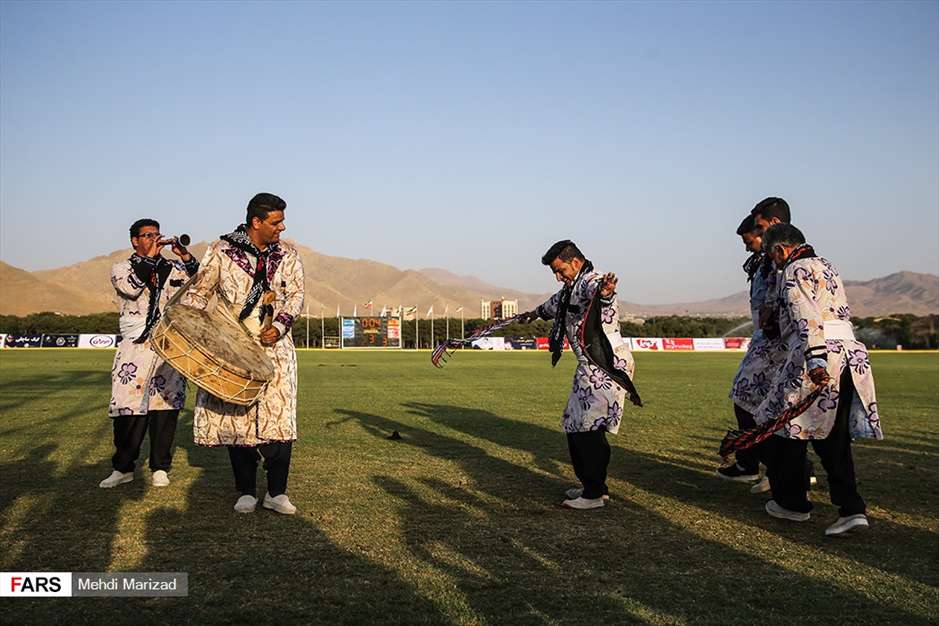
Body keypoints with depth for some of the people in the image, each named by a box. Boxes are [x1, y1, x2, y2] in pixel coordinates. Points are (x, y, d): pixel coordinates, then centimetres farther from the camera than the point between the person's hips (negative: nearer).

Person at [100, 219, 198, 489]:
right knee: (130, 407, -4)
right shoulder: (120, 269, 9)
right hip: (135, 347, -1)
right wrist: (150, 256, -13)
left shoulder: (171, 268, 14)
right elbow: (130, 287, -13)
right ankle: (123, 468, 9)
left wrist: (185, 256, -11)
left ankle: (160, 468, 10)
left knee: (166, 406, 1)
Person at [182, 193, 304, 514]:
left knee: (279, 416, -6)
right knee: (236, 418, 1)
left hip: (274, 346, 1)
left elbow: (296, 294, 4)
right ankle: (246, 492, 12)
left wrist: (280, 325, -13)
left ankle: (276, 492, 2)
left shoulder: (287, 255, 7)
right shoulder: (221, 251, -1)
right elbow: (199, 292, 2)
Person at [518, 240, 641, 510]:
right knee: (577, 425, 14)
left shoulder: (592, 280, -14)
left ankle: (594, 493, -5)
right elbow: (557, 303, 42)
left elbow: (600, 294, -41)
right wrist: (536, 313, 60)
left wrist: (604, 292, -66)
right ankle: (594, 485, 23)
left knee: (587, 427, -12)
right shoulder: (573, 286, 18)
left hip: (606, 366, -11)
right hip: (592, 367, 11)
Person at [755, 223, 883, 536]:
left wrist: (815, 357, -30)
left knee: (786, 428, 6)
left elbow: (806, 314, -20)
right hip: (852, 355, 9)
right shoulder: (827, 266, 23)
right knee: (833, 437, 11)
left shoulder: (796, 269, -4)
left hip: (820, 358, -9)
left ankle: (791, 503, 16)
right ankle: (851, 508, 2)